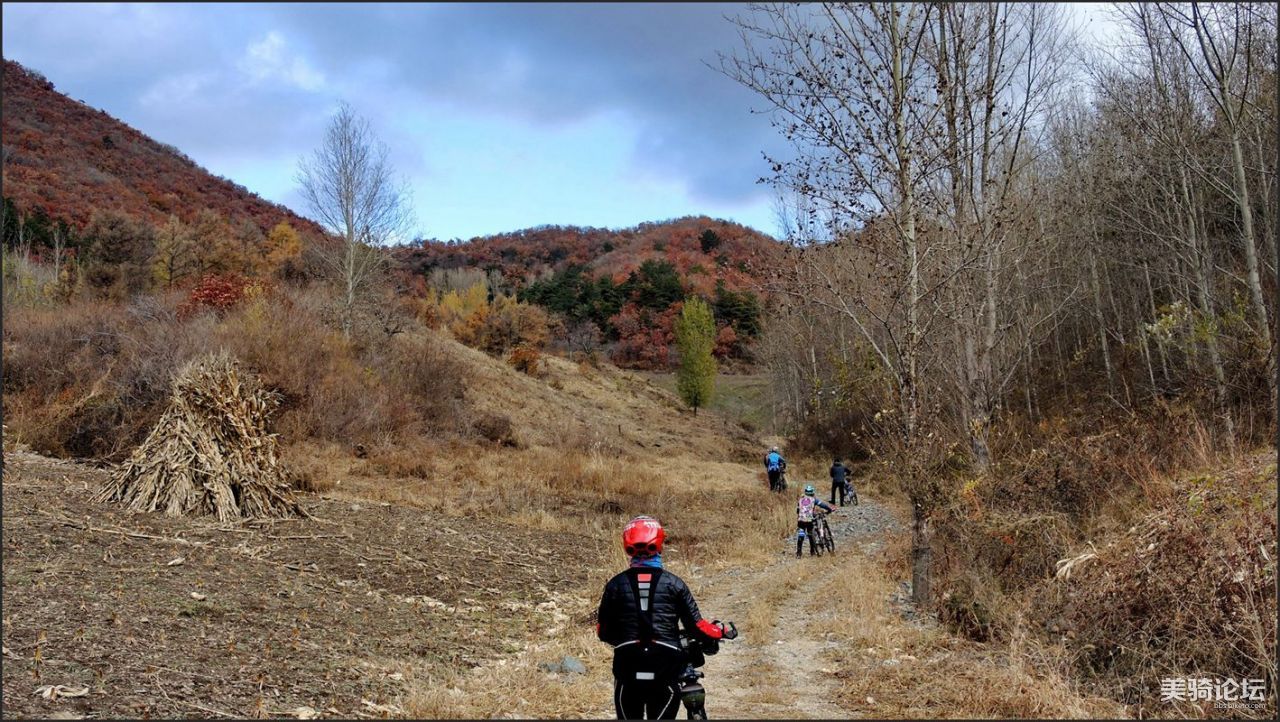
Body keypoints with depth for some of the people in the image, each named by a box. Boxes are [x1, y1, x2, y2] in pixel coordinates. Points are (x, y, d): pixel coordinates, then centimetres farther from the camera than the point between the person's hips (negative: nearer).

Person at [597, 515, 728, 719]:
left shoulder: (616, 585, 1)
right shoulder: (673, 583, -1)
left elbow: (603, 631, 6)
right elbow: (695, 626, -1)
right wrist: (720, 632, 18)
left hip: (627, 668, 1)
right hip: (665, 669, -1)